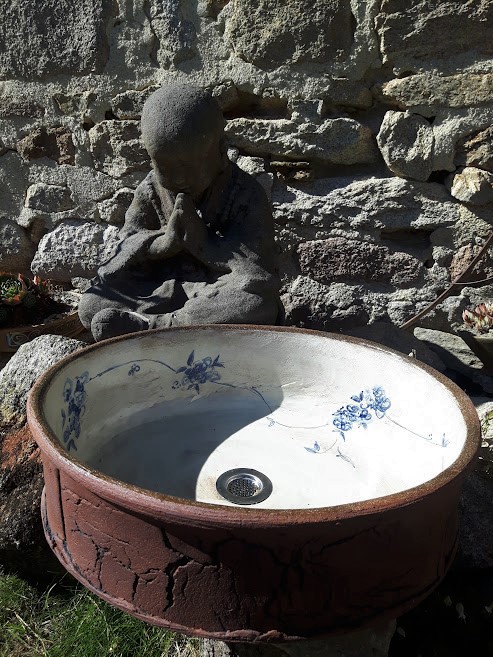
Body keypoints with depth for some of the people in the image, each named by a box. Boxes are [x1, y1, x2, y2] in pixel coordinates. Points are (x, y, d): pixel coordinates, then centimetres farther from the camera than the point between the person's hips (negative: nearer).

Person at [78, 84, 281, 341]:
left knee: (260, 300, -39)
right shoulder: (152, 189, 4)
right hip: (165, 289, 3)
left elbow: (259, 268, -15)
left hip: (223, 296, -3)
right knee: (90, 304, -15)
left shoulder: (245, 194, -8)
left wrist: (202, 242, -23)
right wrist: (163, 242, -20)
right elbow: (129, 240, 1)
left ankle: (147, 326, -32)